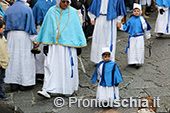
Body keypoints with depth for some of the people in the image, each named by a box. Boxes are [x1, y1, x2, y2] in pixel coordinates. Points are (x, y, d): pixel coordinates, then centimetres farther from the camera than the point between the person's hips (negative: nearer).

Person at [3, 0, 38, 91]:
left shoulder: (9, 10, 8)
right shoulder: (27, 9, -5)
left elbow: (4, 25, 9)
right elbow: (31, 24, -8)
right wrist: (34, 39, -5)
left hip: (11, 36, 4)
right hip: (23, 36, -4)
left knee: (13, 58, 8)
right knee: (24, 58, 3)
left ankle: (13, 84, 9)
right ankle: (24, 83, 5)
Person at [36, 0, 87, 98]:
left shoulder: (73, 12, 1)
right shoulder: (52, 11, 3)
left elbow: (78, 28, 5)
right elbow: (46, 27, 10)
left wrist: (80, 45, 4)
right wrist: (45, 43, 10)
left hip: (68, 44, -1)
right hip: (53, 45, 1)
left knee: (68, 66, 3)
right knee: (51, 66, -4)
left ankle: (69, 89, 20)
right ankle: (47, 90, -5)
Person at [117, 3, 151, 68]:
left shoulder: (142, 19, -4)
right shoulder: (131, 19, 4)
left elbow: (145, 28, 5)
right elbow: (126, 27, 12)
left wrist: (148, 36, 12)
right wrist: (121, 26, -6)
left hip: (139, 37, -3)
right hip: (132, 37, 3)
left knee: (139, 49, -3)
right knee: (131, 49, 6)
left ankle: (138, 62, 6)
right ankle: (133, 61, 18)